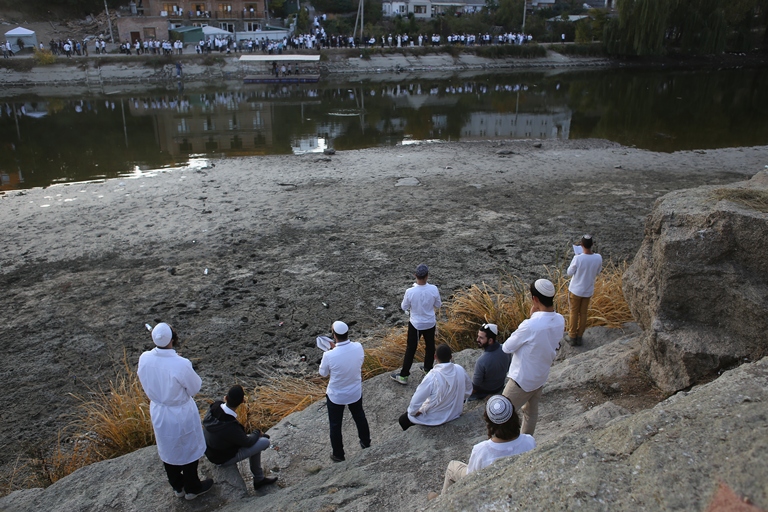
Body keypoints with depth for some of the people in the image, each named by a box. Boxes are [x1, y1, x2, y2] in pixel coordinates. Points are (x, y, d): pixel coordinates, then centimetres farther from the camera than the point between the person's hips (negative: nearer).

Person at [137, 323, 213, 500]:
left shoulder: (144, 359, -17)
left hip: (158, 412, 5)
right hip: (181, 414, -5)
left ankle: (177, 487, 46)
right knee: (188, 451, 19)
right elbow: (195, 388, -16)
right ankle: (192, 488, 39)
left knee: (168, 450, 25)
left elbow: (146, 384, 1)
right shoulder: (181, 364, -33)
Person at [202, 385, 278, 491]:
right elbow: (247, 442, -17)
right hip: (224, 459, -8)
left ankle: (259, 478, 32)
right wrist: (257, 433, 1)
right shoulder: (231, 427, -38)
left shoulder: (214, 408, -20)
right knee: (265, 442, -4)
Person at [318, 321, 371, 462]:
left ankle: (338, 454, 39)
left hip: (336, 395, -3)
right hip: (356, 392, 3)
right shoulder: (358, 347, -22)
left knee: (335, 425, 21)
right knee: (360, 417, 30)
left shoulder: (329, 355, -32)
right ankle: (366, 442, 52)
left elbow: (323, 373, -11)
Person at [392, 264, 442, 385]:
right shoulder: (433, 289, -20)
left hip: (415, 324, -2)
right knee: (430, 346, 23)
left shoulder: (410, 291, -25)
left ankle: (403, 375, 18)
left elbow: (404, 307, -9)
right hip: (430, 323, 2)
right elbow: (438, 305, -4)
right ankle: (428, 369, 41)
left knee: (411, 349, 10)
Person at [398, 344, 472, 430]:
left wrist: (412, 412, -6)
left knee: (403, 420, 16)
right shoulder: (460, 370, -16)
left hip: (435, 419, -6)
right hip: (455, 413, 6)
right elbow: (468, 389, 4)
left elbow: (416, 401, -26)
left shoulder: (432, 377, -32)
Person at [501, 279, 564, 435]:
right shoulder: (560, 320, -10)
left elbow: (507, 348, -19)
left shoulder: (530, 325, -34)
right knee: (531, 412, 26)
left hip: (522, 380, -7)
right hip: (541, 377, 8)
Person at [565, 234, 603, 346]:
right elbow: (598, 272, 3)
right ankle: (579, 337, 25)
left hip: (576, 290, -3)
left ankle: (572, 337, 19)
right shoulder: (598, 258, -14)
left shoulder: (577, 258, -26)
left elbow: (570, 272, -11)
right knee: (583, 313, 16)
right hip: (588, 290, 3)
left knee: (574, 313, 12)